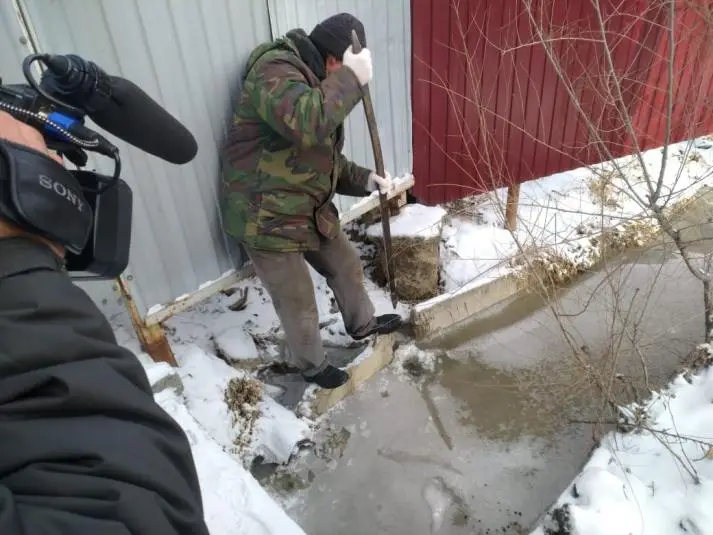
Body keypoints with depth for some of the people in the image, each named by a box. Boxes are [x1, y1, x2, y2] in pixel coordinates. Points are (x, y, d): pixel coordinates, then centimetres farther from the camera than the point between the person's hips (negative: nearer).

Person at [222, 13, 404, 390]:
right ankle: (312, 366, 34)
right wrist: (352, 78, -29)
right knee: (299, 305, 7)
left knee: (346, 265, 23)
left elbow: (327, 159, 17)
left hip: (311, 210, 9)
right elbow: (305, 124, -41)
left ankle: (362, 324, 51)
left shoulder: (318, 84, 12)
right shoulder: (275, 69, -20)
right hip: (267, 217, -9)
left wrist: (364, 179, 2)